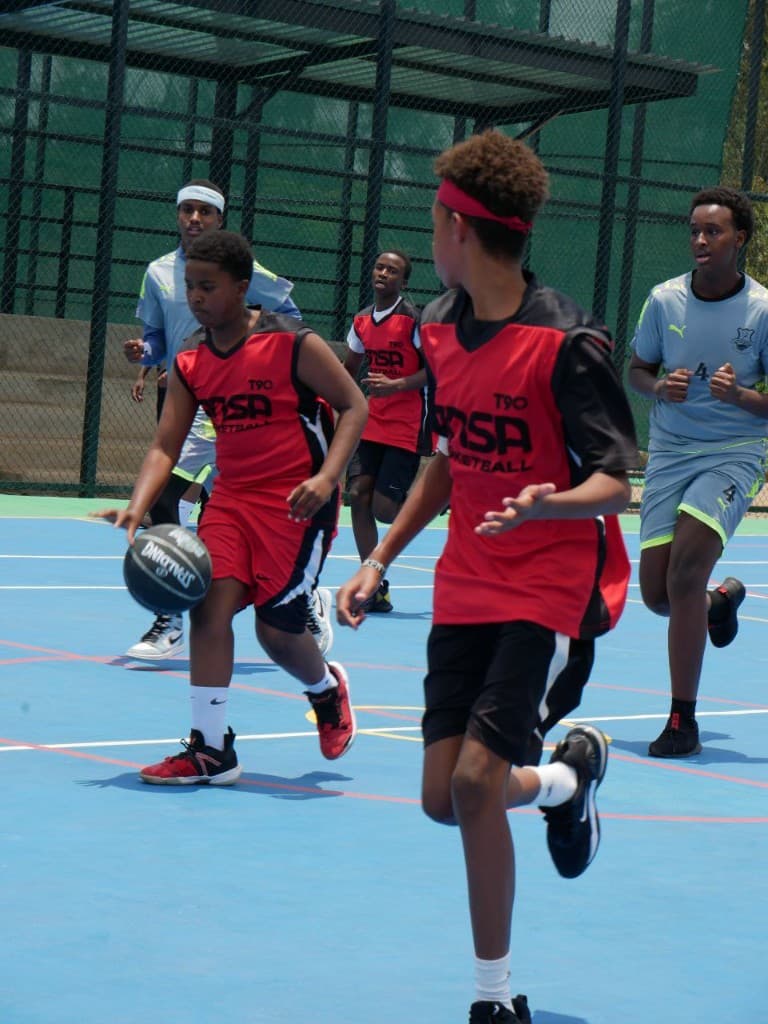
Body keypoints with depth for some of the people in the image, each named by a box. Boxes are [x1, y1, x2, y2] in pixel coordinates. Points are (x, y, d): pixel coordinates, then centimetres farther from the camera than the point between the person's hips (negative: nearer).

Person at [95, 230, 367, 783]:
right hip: (232, 496, 5)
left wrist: (326, 478, -23)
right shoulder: (190, 366, 3)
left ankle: (328, 688, 30)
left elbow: (354, 405, -9)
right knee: (209, 602, -12)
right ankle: (211, 748, -4)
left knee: (276, 626, -6)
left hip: (297, 501, -5)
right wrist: (137, 508, -17)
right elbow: (166, 447, 1)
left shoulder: (294, 344, -12)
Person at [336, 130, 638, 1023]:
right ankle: (566, 777, 33)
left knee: (476, 778, -18)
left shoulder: (564, 341, -17)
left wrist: (549, 503, -38)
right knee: (443, 799, 3)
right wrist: (379, 561, 14)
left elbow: (615, 481, -17)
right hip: (465, 587, 7)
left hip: (551, 589, -7)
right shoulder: (441, 328, 6)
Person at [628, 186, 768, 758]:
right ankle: (722, 599, 40)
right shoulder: (664, 300, 0)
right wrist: (660, 387, -10)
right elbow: (636, 371, 12)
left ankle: (683, 719, -11)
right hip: (670, 452, 4)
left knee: (685, 570, -23)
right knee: (657, 593, 1)